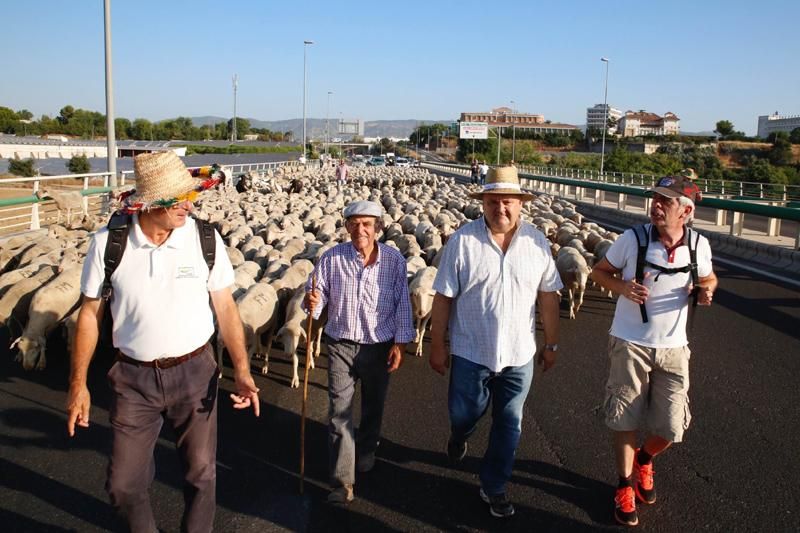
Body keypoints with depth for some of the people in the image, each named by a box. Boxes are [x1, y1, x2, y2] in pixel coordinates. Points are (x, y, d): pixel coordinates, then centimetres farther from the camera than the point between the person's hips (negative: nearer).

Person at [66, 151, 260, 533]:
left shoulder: (205, 238, -10)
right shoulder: (108, 243, -10)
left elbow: (225, 307, -3)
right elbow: (90, 313, 0)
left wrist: (242, 369, -11)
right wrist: (78, 383, 1)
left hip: (194, 372, 0)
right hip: (133, 377, 1)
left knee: (201, 473, 14)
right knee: (124, 483, 12)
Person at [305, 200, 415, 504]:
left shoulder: (394, 260, -7)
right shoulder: (332, 258, -8)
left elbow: (402, 304, -2)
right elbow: (319, 293, -1)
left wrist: (400, 342, -4)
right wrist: (312, 302, -25)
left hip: (379, 346, 1)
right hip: (341, 345, -1)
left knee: (373, 405, 19)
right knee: (339, 410, -4)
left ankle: (366, 451, 47)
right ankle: (342, 481, 4)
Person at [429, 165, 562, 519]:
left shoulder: (537, 243, -4)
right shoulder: (462, 241, -12)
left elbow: (548, 296, 2)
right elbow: (443, 298, -8)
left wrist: (551, 344, 6)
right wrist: (437, 346, -5)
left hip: (519, 355, 2)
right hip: (470, 353, -1)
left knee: (509, 426, 12)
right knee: (463, 415, 16)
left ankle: (493, 487, 33)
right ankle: (459, 434, 53)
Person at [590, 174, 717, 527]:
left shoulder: (699, 245, -7)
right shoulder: (633, 239, -14)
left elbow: (708, 277, 13)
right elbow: (599, 271, 0)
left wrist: (706, 290, -11)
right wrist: (622, 287, -21)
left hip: (673, 348, 2)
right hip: (630, 344, -2)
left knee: (671, 428, 7)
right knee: (625, 419, 9)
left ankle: (644, 459, 41)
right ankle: (626, 484, 32)